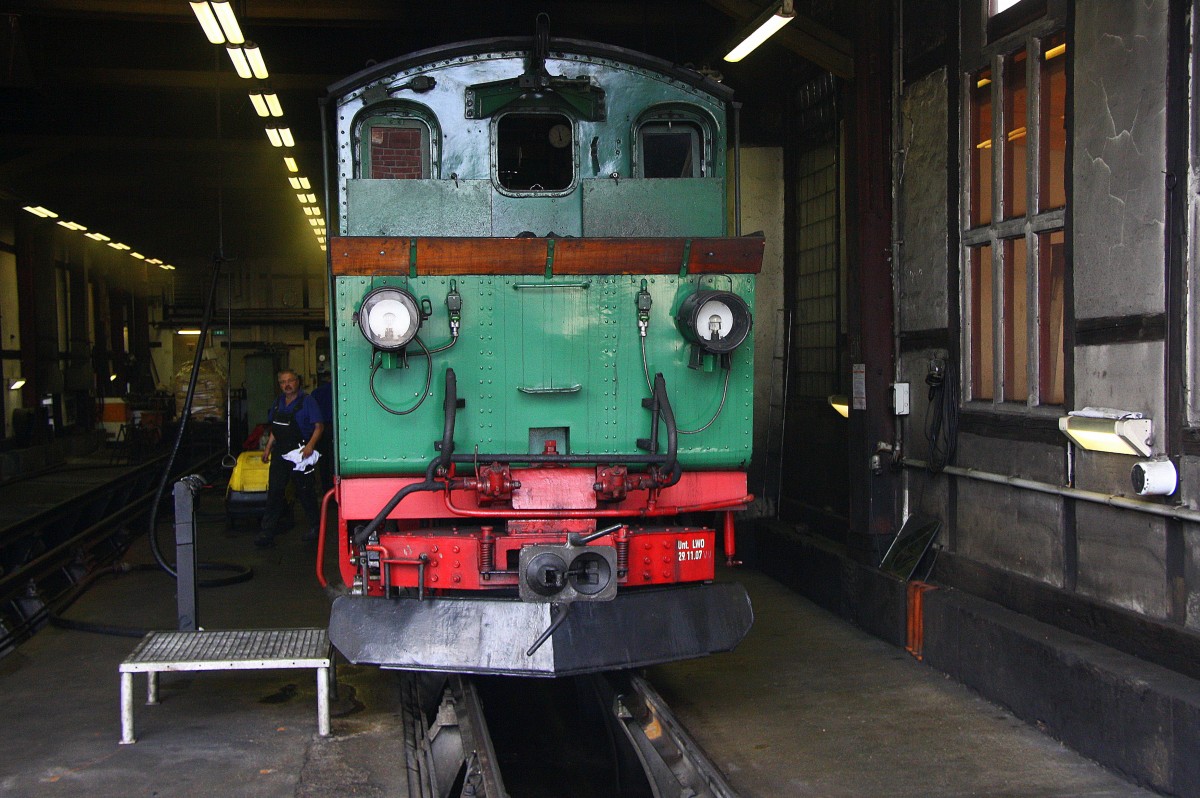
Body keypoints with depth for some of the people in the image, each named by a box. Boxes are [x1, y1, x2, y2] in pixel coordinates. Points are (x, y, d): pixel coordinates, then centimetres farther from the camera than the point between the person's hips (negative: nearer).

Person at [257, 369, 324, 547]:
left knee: (304, 492, 4)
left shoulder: (307, 402, -8)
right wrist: (268, 447, 18)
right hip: (280, 453, 6)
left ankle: (315, 526, 22)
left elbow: (319, 426, -12)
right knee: (274, 491, 0)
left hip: (301, 453, -6)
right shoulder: (278, 402, 12)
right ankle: (268, 531, 1)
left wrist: (310, 445, -25)